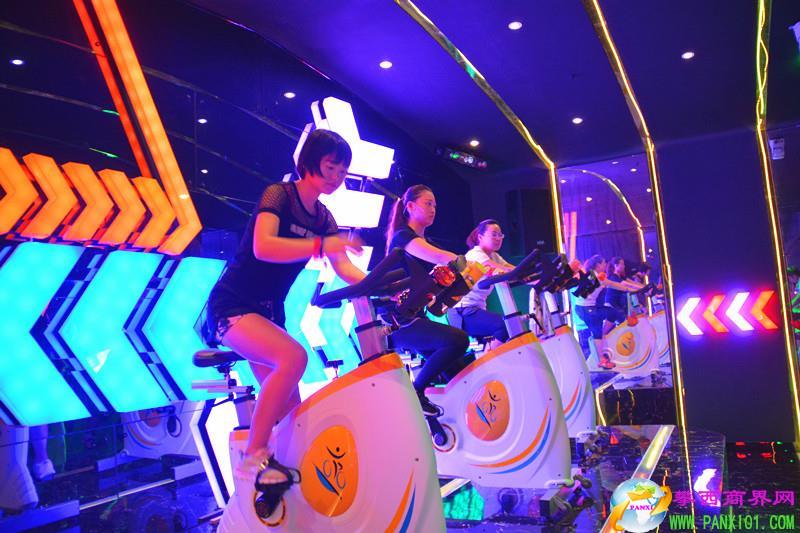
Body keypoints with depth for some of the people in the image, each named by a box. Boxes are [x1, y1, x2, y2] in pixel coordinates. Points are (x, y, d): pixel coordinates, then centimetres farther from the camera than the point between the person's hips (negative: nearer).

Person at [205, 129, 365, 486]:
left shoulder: (323, 218, 9)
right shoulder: (279, 195, -12)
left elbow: (345, 269, -1)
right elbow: (263, 247, -30)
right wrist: (320, 246, -40)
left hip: (269, 311, 8)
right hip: (232, 305, -8)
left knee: (289, 406, 4)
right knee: (293, 356, -32)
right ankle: (253, 459, -22)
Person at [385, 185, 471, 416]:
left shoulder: (426, 241, 21)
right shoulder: (403, 236, -9)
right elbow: (442, 257, -26)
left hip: (416, 318, 9)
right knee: (458, 340, -28)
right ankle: (415, 392, -12)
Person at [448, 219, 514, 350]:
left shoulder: (494, 256, 16)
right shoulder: (475, 254, -10)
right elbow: (499, 273, -25)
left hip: (478, 309, 9)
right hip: (463, 313, -9)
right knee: (507, 325, -25)